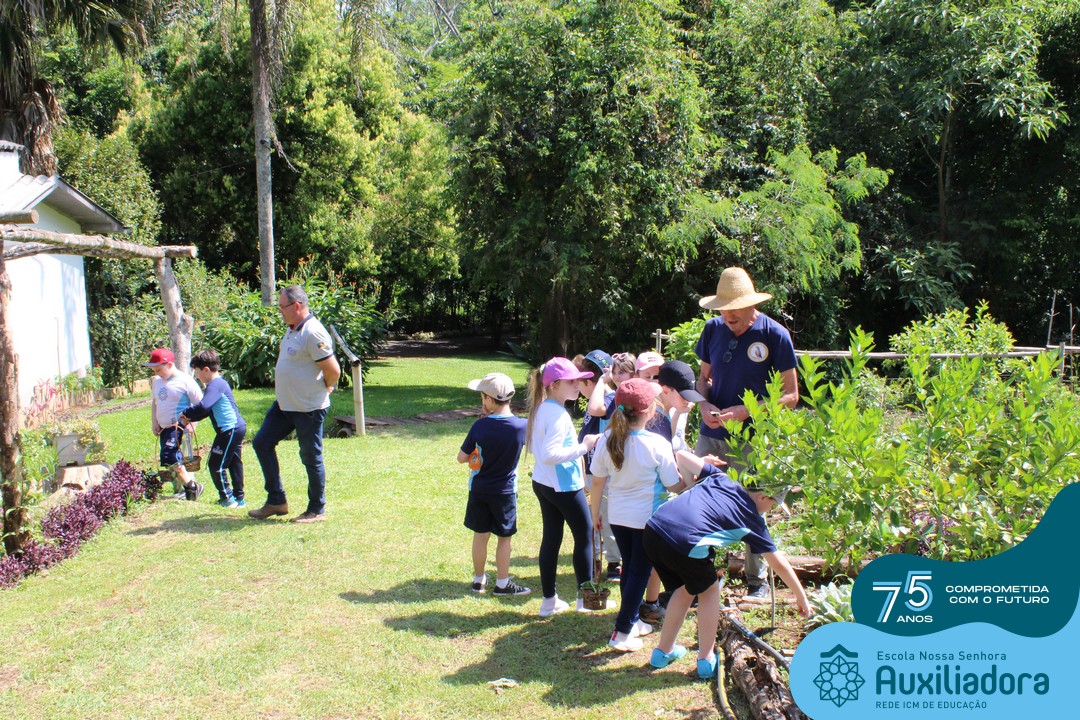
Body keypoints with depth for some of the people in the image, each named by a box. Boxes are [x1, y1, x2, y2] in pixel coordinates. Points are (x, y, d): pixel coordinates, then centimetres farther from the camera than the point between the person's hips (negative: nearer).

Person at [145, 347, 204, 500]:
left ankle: (192, 486, -6)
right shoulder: (157, 381, 10)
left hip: (179, 426, -8)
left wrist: (191, 422, -17)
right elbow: (154, 402, 23)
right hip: (164, 427, 8)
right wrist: (154, 422, 12)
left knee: (168, 457, -19)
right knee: (175, 459, 11)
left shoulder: (185, 381, -12)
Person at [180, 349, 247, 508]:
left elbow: (203, 406, -28)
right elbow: (208, 409, 24)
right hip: (237, 428, 11)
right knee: (234, 463, 15)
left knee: (216, 464, -3)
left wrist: (186, 413, -13)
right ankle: (238, 498, 23)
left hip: (230, 429, -11)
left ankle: (227, 498, 4)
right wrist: (190, 418, 14)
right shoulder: (219, 383, 19)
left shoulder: (215, 385, -14)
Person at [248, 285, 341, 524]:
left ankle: (317, 510, 17)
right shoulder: (293, 329, 9)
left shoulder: (313, 333, -22)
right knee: (262, 443, 13)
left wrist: (323, 390, -5)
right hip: (285, 404, 10)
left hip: (308, 408, -10)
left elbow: (333, 371, -23)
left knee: (311, 458, 2)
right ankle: (276, 501, 22)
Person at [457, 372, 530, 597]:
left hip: (479, 489, 1)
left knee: (480, 535, 14)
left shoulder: (479, 426, -16)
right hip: (505, 491, -1)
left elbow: (461, 457, -8)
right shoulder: (522, 425, -16)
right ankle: (502, 584, 20)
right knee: (504, 537, 12)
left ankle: (479, 579, 27)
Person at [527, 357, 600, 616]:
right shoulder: (558, 414, -23)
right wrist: (582, 447, -24)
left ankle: (549, 600, 20)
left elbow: (536, 447, 16)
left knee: (551, 538, 13)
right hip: (564, 485, -9)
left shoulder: (541, 409, 6)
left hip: (543, 483, 9)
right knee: (585, 536, 7)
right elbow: (549, 454, -31)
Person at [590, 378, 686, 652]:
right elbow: (676, 486, -11)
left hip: (617, 516, 5)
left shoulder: (607, 440, -9)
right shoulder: (656, 444, -21)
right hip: (647, 519, -4)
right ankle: (622, 632, 9)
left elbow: (597, 482, -1)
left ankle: (632, 620, 33)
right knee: (640, 572, 7)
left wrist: (595, 513, 13)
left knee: (629, 567, 20)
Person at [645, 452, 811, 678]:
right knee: (709, 590, 23)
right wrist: (801, 597, 32)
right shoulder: (752, 519, 13)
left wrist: (693, 484, 40)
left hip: (652, 530, 6)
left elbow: (682, 456, 25)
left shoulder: (719, 478, 22)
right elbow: (779, 564, 21)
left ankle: (663, 651, 38)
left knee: (686, 588, 29)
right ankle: (706, 660, 25)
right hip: (684, 544, -6)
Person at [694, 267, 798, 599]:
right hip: (711, 435, 4)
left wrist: (746, 410, -19)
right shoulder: (714, 329, 2)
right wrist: (705, 405, -8)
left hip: (753, 441, -4)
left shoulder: (775, 335, -10)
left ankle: (758, 581, 25)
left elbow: (790, 396, -7)